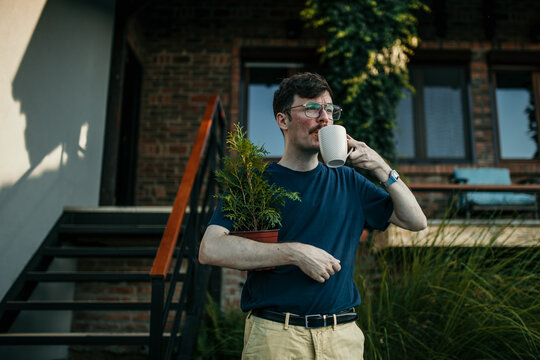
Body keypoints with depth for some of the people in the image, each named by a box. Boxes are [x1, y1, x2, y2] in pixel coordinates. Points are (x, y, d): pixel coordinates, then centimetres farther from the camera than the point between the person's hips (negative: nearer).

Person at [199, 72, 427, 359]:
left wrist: (381, 168, -1)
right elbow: (210, 250, -16)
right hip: (275, 336, -3)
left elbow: (415, 221, 11)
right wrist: (295, 253, -19)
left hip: (343, 337, 4)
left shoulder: (346, 182, 11)